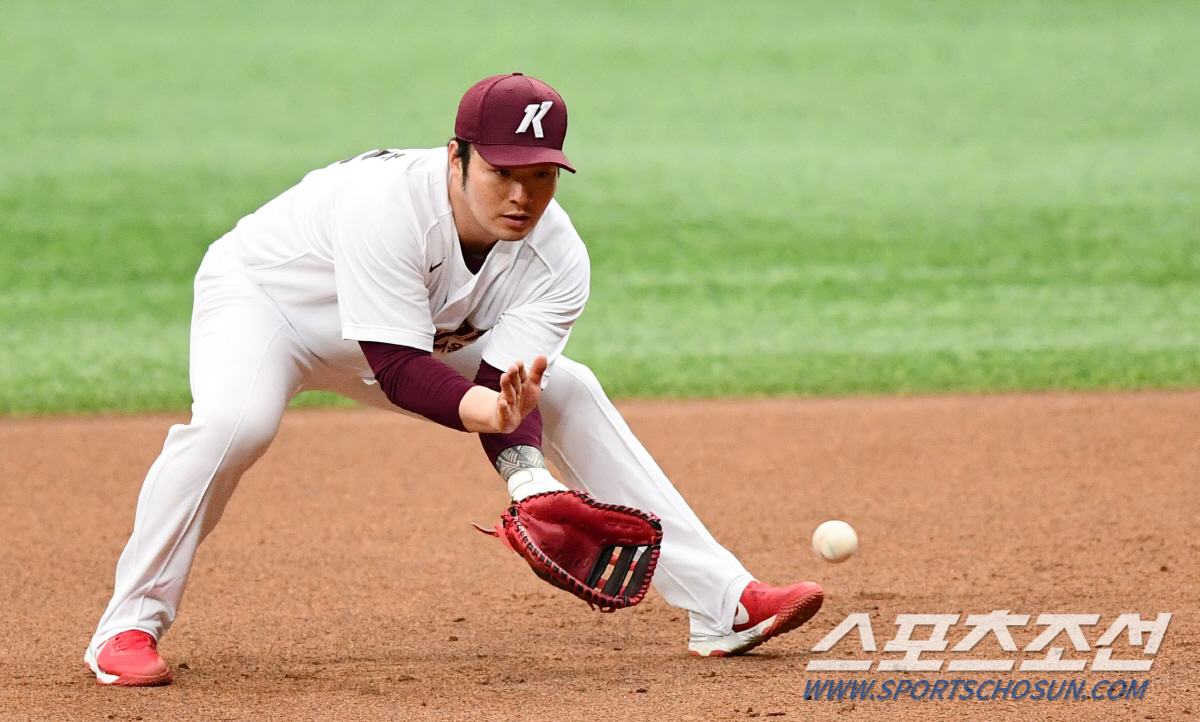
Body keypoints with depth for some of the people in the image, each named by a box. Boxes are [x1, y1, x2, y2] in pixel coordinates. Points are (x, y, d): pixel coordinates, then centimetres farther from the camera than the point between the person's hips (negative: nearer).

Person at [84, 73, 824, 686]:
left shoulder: (556, 258, -22)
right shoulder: (388, 204, -39)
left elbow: (504, 388, -26)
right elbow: (396, 368, -40)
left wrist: (527, 472, -46)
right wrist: (483, 407, -57)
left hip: (423, 329, 6)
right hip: (260, 293, -6)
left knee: (570, 391, -2)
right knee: (232, 422, -37)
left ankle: (723, 603, 2)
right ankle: (130, 627, -20)